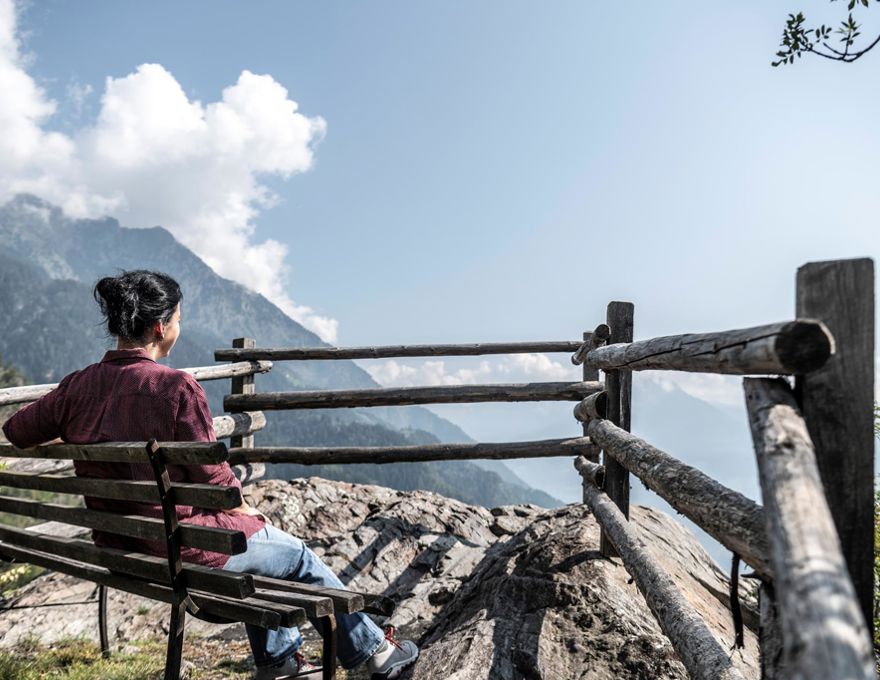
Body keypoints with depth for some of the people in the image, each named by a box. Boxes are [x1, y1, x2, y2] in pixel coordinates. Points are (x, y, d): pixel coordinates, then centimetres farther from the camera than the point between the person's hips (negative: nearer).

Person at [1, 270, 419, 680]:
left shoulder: (77, 387, -5)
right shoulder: (176, 387, -23)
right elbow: (214, 479, -19)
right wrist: (247, 512, 0)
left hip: (118, 548, 8)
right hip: (187, 547, -7)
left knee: (256, 539, 31)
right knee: (301, 558, 16)